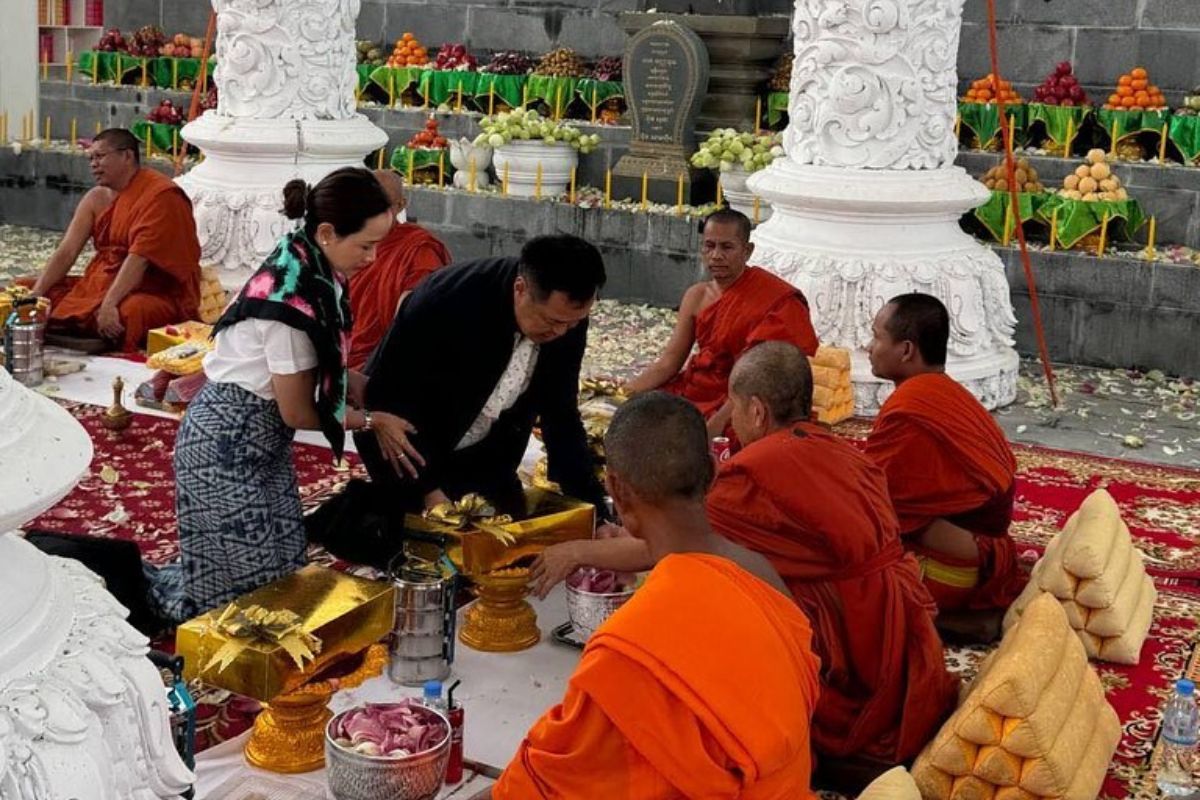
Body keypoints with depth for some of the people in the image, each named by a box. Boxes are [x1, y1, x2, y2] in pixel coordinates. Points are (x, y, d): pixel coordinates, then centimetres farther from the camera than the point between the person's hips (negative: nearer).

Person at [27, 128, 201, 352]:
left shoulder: (160, 195, -14)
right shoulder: (96, 198, 9)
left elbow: (139, 258, -24)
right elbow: (66, 252, 2)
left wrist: (109, 305, -33)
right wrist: (35, 295, -11)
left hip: (157, 294, -7)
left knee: (126, 314, -41)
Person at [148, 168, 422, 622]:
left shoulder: (313, 270, -3)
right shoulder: (293, 299, -28)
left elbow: (331, 369, 7)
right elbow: (298, 412, -18)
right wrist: (373, 422, -8)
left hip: (262, 436, 9)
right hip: (227, 442, -9)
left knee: (284, 572, 11)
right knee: (249, 586, -1)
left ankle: (147, 581, 27)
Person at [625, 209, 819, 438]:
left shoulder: (774, 300, -14)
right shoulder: (696, 296, 6)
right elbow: (669, 361, 5)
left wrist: (718, 422, -31)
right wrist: (628, 390, -11)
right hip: (693, 388, 7)